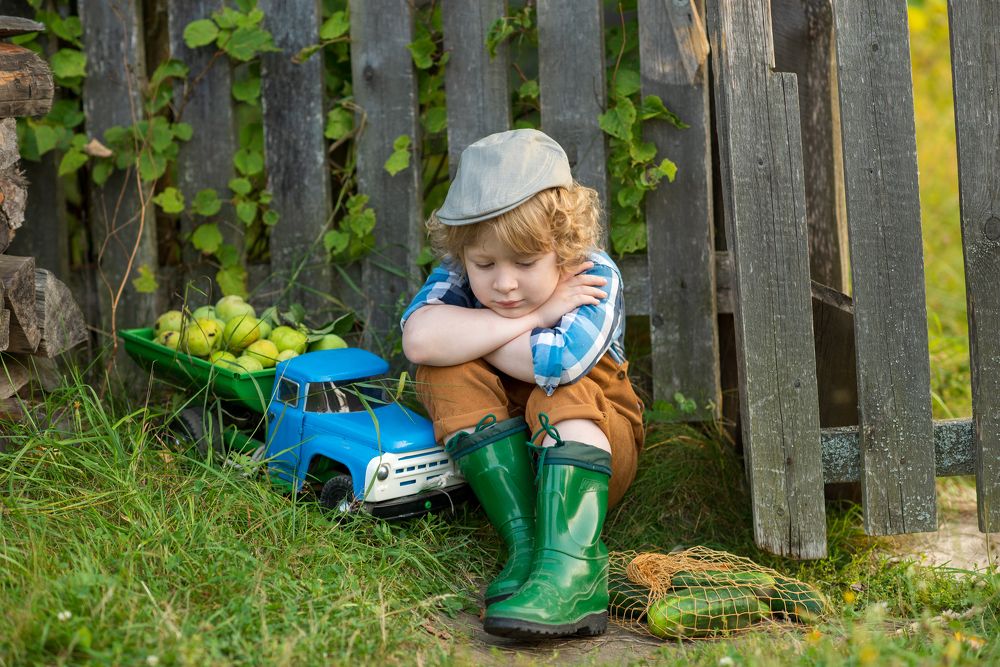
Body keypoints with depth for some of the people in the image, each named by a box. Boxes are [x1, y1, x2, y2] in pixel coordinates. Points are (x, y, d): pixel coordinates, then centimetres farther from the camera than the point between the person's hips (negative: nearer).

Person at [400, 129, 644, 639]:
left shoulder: (594, 277, -20)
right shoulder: (461, 274, -12)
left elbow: (558, 362, -39)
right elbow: (419, 338, -34)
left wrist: (468, 333, -24)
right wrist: (534, 318, -31)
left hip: (591, 447, -3)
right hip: (490, 457, 3)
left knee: (561, 390, -32)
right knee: (447, 372, -23)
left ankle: (571, 564, -47)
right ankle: (524, 542, -31)